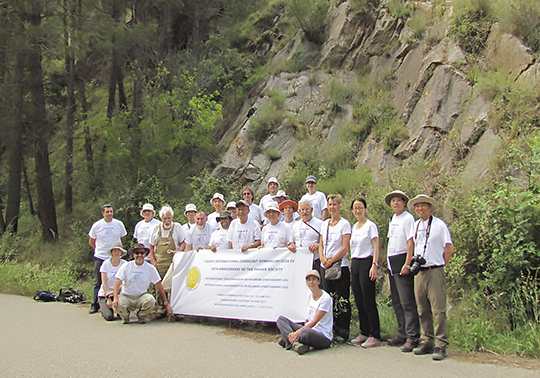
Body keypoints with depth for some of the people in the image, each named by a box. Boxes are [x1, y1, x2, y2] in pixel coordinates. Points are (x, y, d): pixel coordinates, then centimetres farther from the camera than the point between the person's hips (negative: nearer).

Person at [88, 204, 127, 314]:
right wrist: (99, 250, 9)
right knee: (98, 283, 5)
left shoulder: (119, 224, 1)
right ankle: (94, 306, 12)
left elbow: (122, 238, 17)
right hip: (100, 258, 0)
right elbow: (91, 241, 12)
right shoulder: (96, 225, 0)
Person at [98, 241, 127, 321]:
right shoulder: (106, 264, -6)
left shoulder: (125, 264, -4)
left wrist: (114, 291, -24)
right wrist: (108, 298, -17)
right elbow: (104, 283, -9)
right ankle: (103, 307, 14)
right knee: (109, 317, -20)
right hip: (104, 293, -1)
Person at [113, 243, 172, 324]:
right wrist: (115, 298, -27)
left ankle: (141, 315, 3)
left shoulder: (150, 268, -1)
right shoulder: (126, 267, -2)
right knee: (117, 304, -32)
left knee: (151, 300, -32)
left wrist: (166, 304, -4)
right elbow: (118, 283, -9)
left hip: (142, 296, 1)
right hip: (126, 296, 0)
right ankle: (125, 316, 6)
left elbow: (159, 286, 0)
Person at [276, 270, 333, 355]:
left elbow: (314, 321, -18)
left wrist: (297, 332, -23)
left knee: (306, 332, -43)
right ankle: (295, 343, -27)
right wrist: (308, 320, 7)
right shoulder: (310, 295, 9)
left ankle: (288, 340, -15)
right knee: (281, 319, -5)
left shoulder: (326, 298, -15)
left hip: (324, 337, -8)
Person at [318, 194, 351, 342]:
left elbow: (345, 247, -11)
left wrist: (331, 260, -14)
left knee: (341, 300, -3)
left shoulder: (344, 223, -4)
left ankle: (342, 332, 4)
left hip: (340, 265, -6)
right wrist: (322, 257, -4)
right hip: (325, 266, 6)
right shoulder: (325, 224, 14)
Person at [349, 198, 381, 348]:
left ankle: (374, 336, -3)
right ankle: (364, 333, 17)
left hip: (366, 263, -7)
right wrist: (352, 265, 14)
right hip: (354, 264, 7)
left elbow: (376, 247, -10)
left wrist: (374, 265, -19)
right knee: (359, 301, 9)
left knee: (369, 302, -7)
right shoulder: (354, 227, 16)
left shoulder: (370, 225, -4)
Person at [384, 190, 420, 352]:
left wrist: (407, 264, -21)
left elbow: (411, 242, -15)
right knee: (396, 301, 12)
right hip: (392, 263, 9)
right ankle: (402, 334, 21)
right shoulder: (392, 219, 17)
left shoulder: (408, 218, -8)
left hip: (402, 260, -9)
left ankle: (412, 338, -5)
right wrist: (389, 263, 17)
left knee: (407, 301, -8)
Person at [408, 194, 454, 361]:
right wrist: (416, 263, 11)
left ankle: (441, 345, -2)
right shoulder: (415, 226, 14)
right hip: (419, 271, 6)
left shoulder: (439, 224, -3)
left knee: (438, 310, -6)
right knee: (423, 310, 9)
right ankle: (427, 342, 17)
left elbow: (449, 248, -3)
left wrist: (439, 265, 2)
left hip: (435, 272, -6)